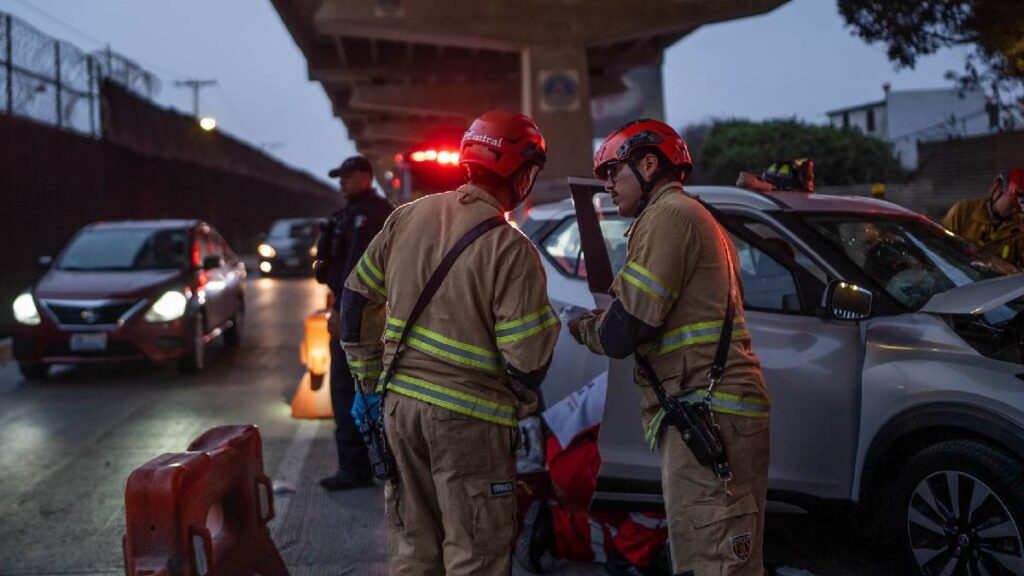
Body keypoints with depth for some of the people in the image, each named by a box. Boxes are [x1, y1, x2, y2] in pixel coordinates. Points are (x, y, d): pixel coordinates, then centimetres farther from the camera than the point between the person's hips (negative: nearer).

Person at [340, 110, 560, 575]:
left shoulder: (407, 218, 2)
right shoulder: (510, 249, -16)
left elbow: (357, 299, 10)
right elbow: (528, 360, -15)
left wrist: (370, 379, 18)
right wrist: (519, 403, 7)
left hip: (399, 406, 6)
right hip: (467, 419, -6)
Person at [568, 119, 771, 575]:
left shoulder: (667, 215, -7)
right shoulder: (698, 217, 26)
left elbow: (621, 334, -14)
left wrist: (586, 329, 6)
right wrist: (602, 323, 13)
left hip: (706, 416, -11)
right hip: (714, 414, 11)